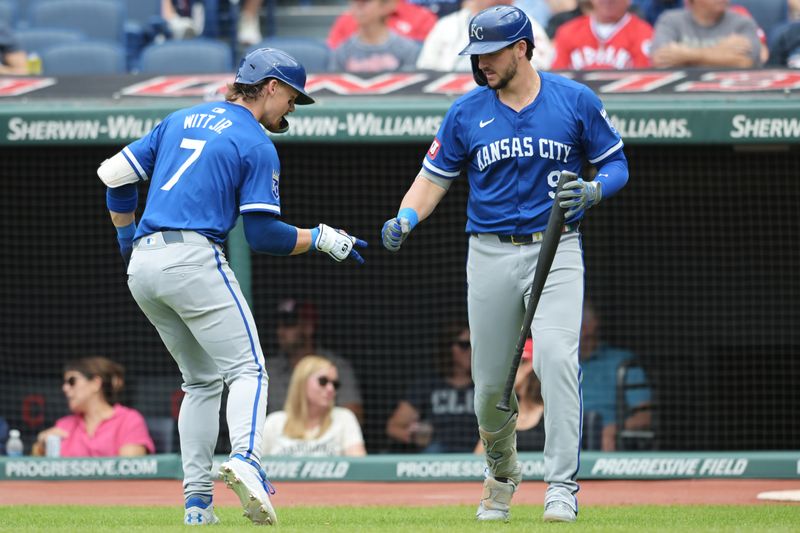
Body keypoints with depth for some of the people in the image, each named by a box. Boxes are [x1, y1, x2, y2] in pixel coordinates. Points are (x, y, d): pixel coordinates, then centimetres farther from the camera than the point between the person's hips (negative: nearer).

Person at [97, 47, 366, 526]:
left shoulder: (181, 120, 19)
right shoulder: (257, 145, -1)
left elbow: (117, 173, 19)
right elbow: (264, 235, -6)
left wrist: (127, 238, 29)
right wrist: (322, 239, 6)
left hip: (143, 268, 7)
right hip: (194, 260, -7)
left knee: (202, 379, 16)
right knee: (247, 368, -7)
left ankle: (197, 501, 7)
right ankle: (245, 459, -36)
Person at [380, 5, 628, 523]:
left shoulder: (576, 101, 0)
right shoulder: (467, 112, 4)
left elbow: (616, 164, 8)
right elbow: (435, 176, 9)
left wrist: (593, 190, -15)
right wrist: (405, 218, -10)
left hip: (557, 251, -2)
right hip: (491, 256, 2)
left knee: (557, 358, -21)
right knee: (490, 381, 4)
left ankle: (563, 488, -22)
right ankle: (502, 474, 33)